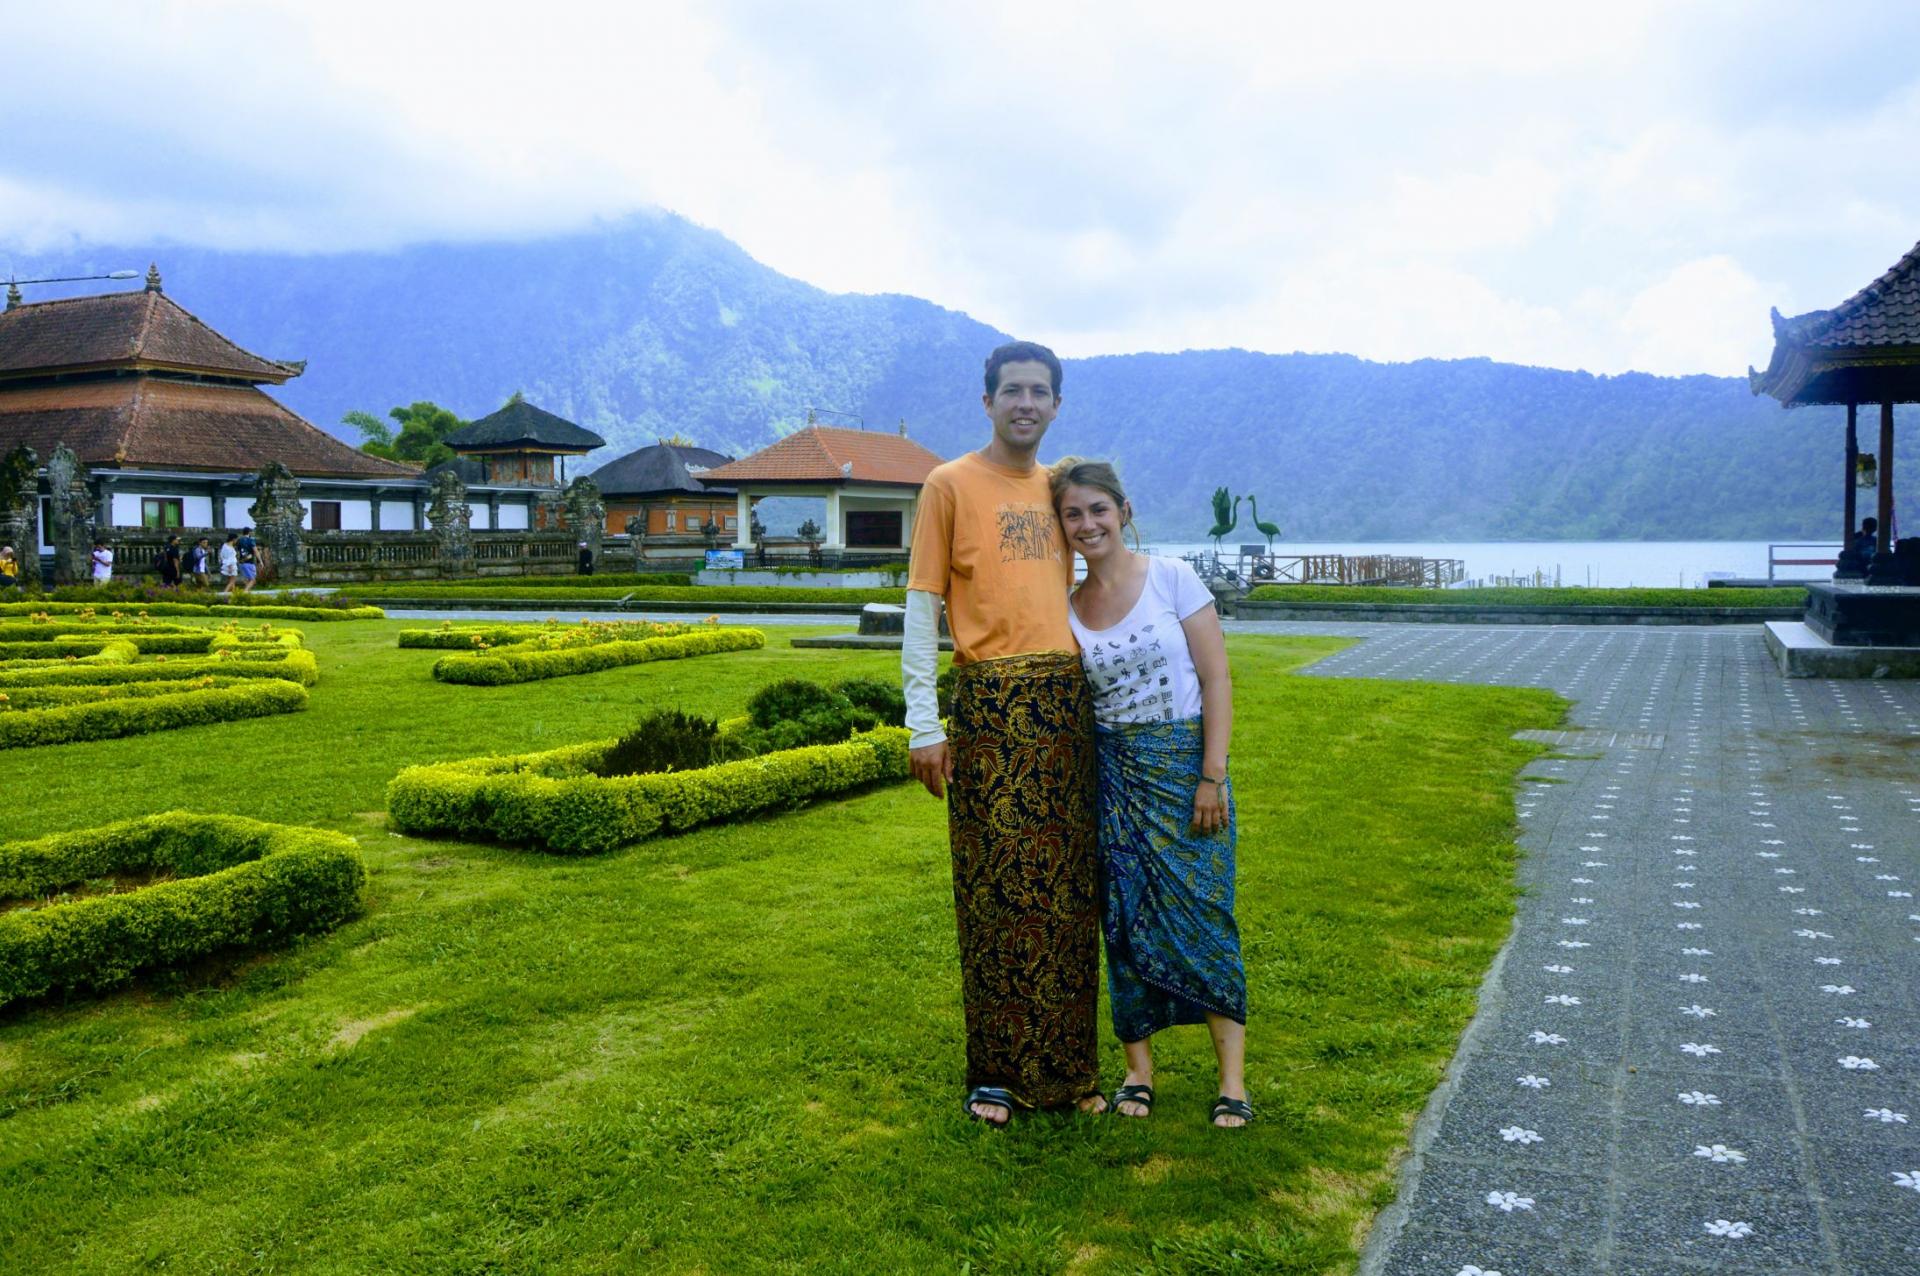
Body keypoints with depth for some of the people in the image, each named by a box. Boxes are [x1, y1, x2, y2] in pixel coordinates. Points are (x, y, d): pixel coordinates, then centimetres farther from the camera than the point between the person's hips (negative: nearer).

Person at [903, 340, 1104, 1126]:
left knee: (1067, 889, 7)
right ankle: (995, 1072, 12)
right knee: (996, 890, 0)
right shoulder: (951, 485, 0)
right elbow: (922, 605, -3)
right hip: (990, 705, -5)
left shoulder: (1058, 488, 15)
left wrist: (1084, 695, 16)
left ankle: (1067, 1066, 19)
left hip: (1066, 701, 5)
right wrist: (923, 725, -9)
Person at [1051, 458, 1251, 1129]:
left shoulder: (1172, 577, -5)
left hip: (1185, 760, -3)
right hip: (1112, 771, 3)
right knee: (1124, 917, 4)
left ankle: (1233, 1077, 5)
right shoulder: (1067, 608, 5)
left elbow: (1216, 678, -6)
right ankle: (1137, 1068, 16)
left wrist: (1212, 774, -12)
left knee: (1201, 911, -3)